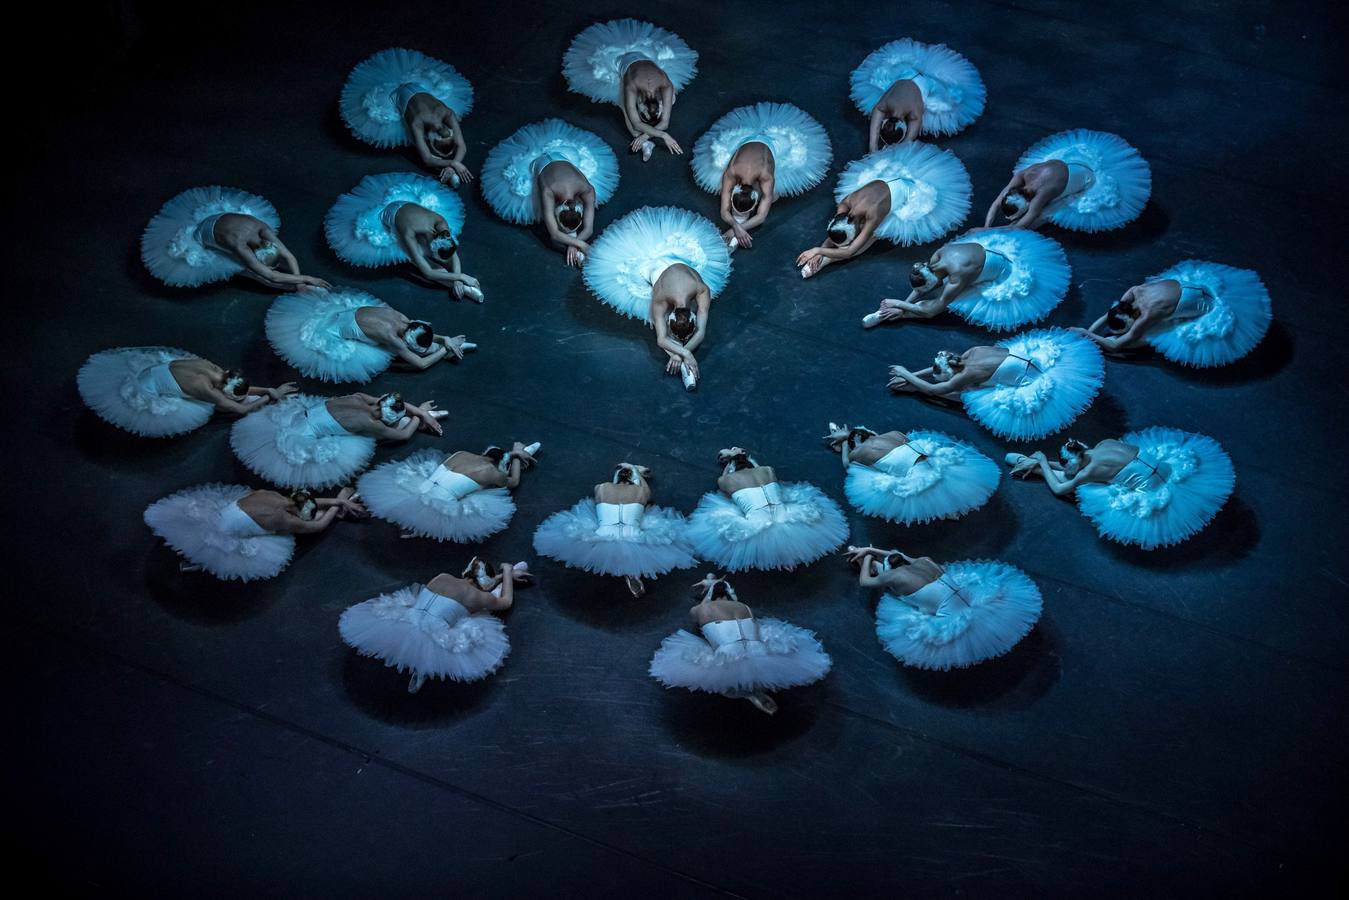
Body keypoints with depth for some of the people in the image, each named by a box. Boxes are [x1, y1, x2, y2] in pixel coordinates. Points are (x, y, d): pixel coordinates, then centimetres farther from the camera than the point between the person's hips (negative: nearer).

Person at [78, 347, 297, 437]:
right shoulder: (207, 389, -31)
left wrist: (268, 390, -6)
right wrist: (271, 396, -19)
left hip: (159, 367, 7)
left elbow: (242, 387, 3)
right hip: (148, 393, -7)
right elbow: (242, 409, -26)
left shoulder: (215, 369, -13)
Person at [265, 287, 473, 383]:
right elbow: (420, 364, -26)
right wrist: (444, 350, -18)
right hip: (338, 331, -7)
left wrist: (444, 339, -9)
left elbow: (425, 334, 5)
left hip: (352, 311, 7)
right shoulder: (392, 337, -33)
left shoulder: (401, 317, -15)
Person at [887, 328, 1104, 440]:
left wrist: (905, 374, 0)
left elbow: (933, 388, -8)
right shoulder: (972, 352, 0)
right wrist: (912, 375, 17)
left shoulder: (967, 373, -19)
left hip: (1038, 380, -8)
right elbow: (939, 367, 16)